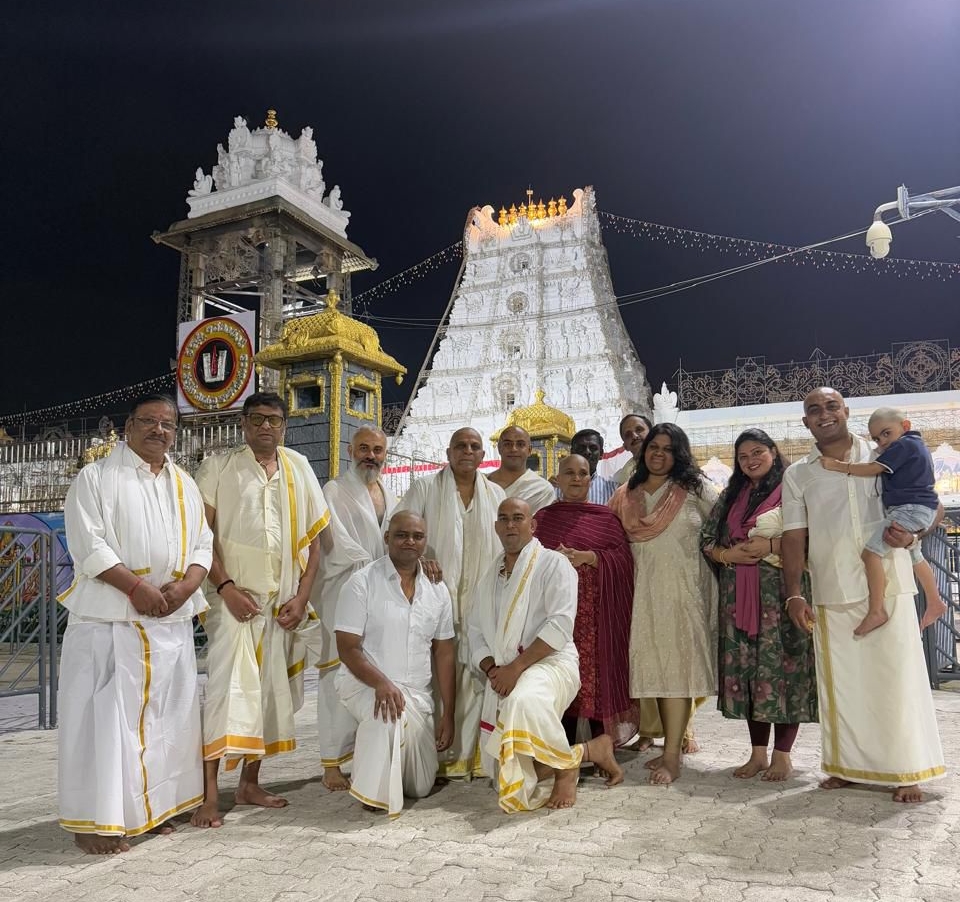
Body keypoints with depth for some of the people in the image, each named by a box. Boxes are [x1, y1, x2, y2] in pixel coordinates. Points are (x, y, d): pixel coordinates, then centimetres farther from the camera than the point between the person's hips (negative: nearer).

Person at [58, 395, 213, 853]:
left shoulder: (185, 485, 15)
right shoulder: (96, 477, -1)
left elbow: (202, 545, 11)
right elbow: (88, 544, -11)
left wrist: (186, 585, -8)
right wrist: (136, 586, -19)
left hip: (171, 622, 5)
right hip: (109, 620, -5)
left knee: (164, 714, 9)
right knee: (105, 715, -3)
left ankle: (152, 805, 22)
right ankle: (96, 818, 7)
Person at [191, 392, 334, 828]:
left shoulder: (299, 469, 9)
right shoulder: (218, 468, 1)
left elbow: (314, 538, 8)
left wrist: (301, 597, -1)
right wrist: (226, 587, -15)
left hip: (284, 602, 4)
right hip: (234, 597, -4)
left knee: (270, 691, 10)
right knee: (228, 688, -10)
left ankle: (249, 783, 23)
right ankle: (209, 795, -3)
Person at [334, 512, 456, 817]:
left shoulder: (437, 590, 3)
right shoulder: (362, 583, -10)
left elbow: (444, 654, 6)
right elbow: (347, 648, -13)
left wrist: (448, 714, 2)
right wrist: (382, 683, -30)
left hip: (418, 692, 5)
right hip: (365, 683, -4)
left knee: (421, 787, 7)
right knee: (392, 710, -38)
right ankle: (375, 793, -16)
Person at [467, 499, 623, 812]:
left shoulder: (553, 564, -1)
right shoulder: (488, 578, 18)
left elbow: (560, 625, -14)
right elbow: (475, 633, 15)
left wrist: (516, 667, -18)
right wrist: (492, 670, -5)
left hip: (550, 663, -6)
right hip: (502, 678, 6)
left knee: (522, 700, -42)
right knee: (510, 780, -3)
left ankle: (565, 764, -13)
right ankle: (591, 750, 16)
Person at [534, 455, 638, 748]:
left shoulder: (606, 518, 10)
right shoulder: (542, 518, 14)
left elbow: (623, 558, -1)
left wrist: (586, 556, -14)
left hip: (596, 614, -1)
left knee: (596, 674, -3)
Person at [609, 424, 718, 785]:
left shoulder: (694, 488, 2)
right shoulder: (626, 495, 11)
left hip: (682, 587, -4)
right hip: (644, 590, 4)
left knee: (676, 663, -7)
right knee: (655, 665, 7)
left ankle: (672, 754, -5)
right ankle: (673, 744, 19)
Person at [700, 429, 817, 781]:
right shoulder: (731, 496, 17)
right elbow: (706, 539, 14)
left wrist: (770, 545, -16)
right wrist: (727, 553, -5)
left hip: (781, 592, -5)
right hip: (739, 595, 5)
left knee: (781, 667, -3)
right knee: (746, 668, 6)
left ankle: (782, 755, 9)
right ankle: (758, 753, 17)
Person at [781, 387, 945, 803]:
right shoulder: (797, 475, 8)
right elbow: (794, 537, 4)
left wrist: (910, 535, -11)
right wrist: (794, 594, -6)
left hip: (888, 587, -1)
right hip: (831, 594, 2)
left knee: (896, 678, 0)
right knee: (840, 682, 7)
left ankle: (906, 770, 11)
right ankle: (847, 764, 19)